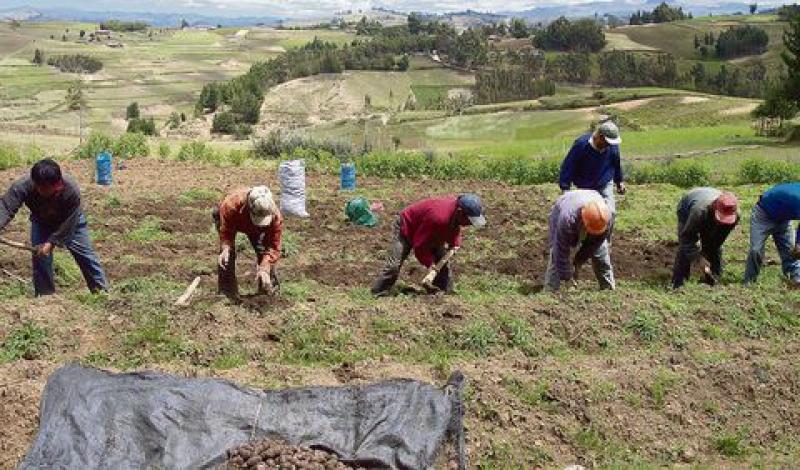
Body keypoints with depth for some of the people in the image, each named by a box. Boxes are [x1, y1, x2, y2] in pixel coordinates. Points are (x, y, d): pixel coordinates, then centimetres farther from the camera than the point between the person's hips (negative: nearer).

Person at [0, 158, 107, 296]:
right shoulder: (23, 186, -37)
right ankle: (45, 296, 12)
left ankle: (103, 291, 20)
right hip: (41, 223, 2)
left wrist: (51, 242, -34)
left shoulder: (72, 191, -41)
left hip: (71, 221, -1)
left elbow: (68, 223, -31)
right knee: (40, 258, -6)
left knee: (86, 256, 5)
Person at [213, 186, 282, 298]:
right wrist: (225, 248, -51)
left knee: (264, 251, -10)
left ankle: (270, 289, 8)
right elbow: (226, 232, -32)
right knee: (228, 254, -18)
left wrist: (264, 268, -47)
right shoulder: (230, 205, -47)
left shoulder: (275, 216, -41)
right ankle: (227, 293, -4)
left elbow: (273, 246, -34)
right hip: (230, 222, -2)